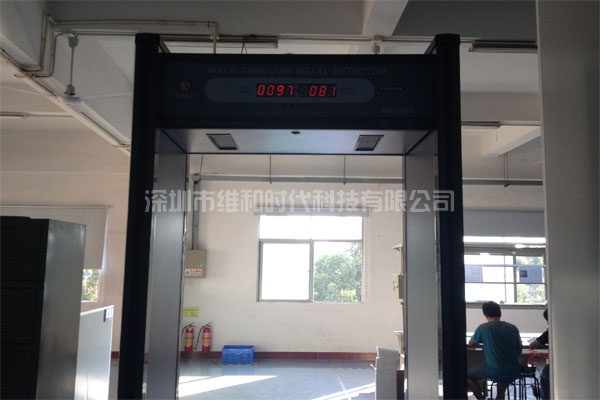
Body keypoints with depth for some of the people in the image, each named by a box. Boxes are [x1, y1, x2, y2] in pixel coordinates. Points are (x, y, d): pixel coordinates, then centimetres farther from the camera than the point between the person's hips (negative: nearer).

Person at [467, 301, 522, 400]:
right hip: (514, 372, 5)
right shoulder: (513, 328, 5)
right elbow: (519, 351, 14)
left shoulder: (483, 328, -5)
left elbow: (471, 344, 11)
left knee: (467, 373, 15)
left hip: (495, 371, -5)